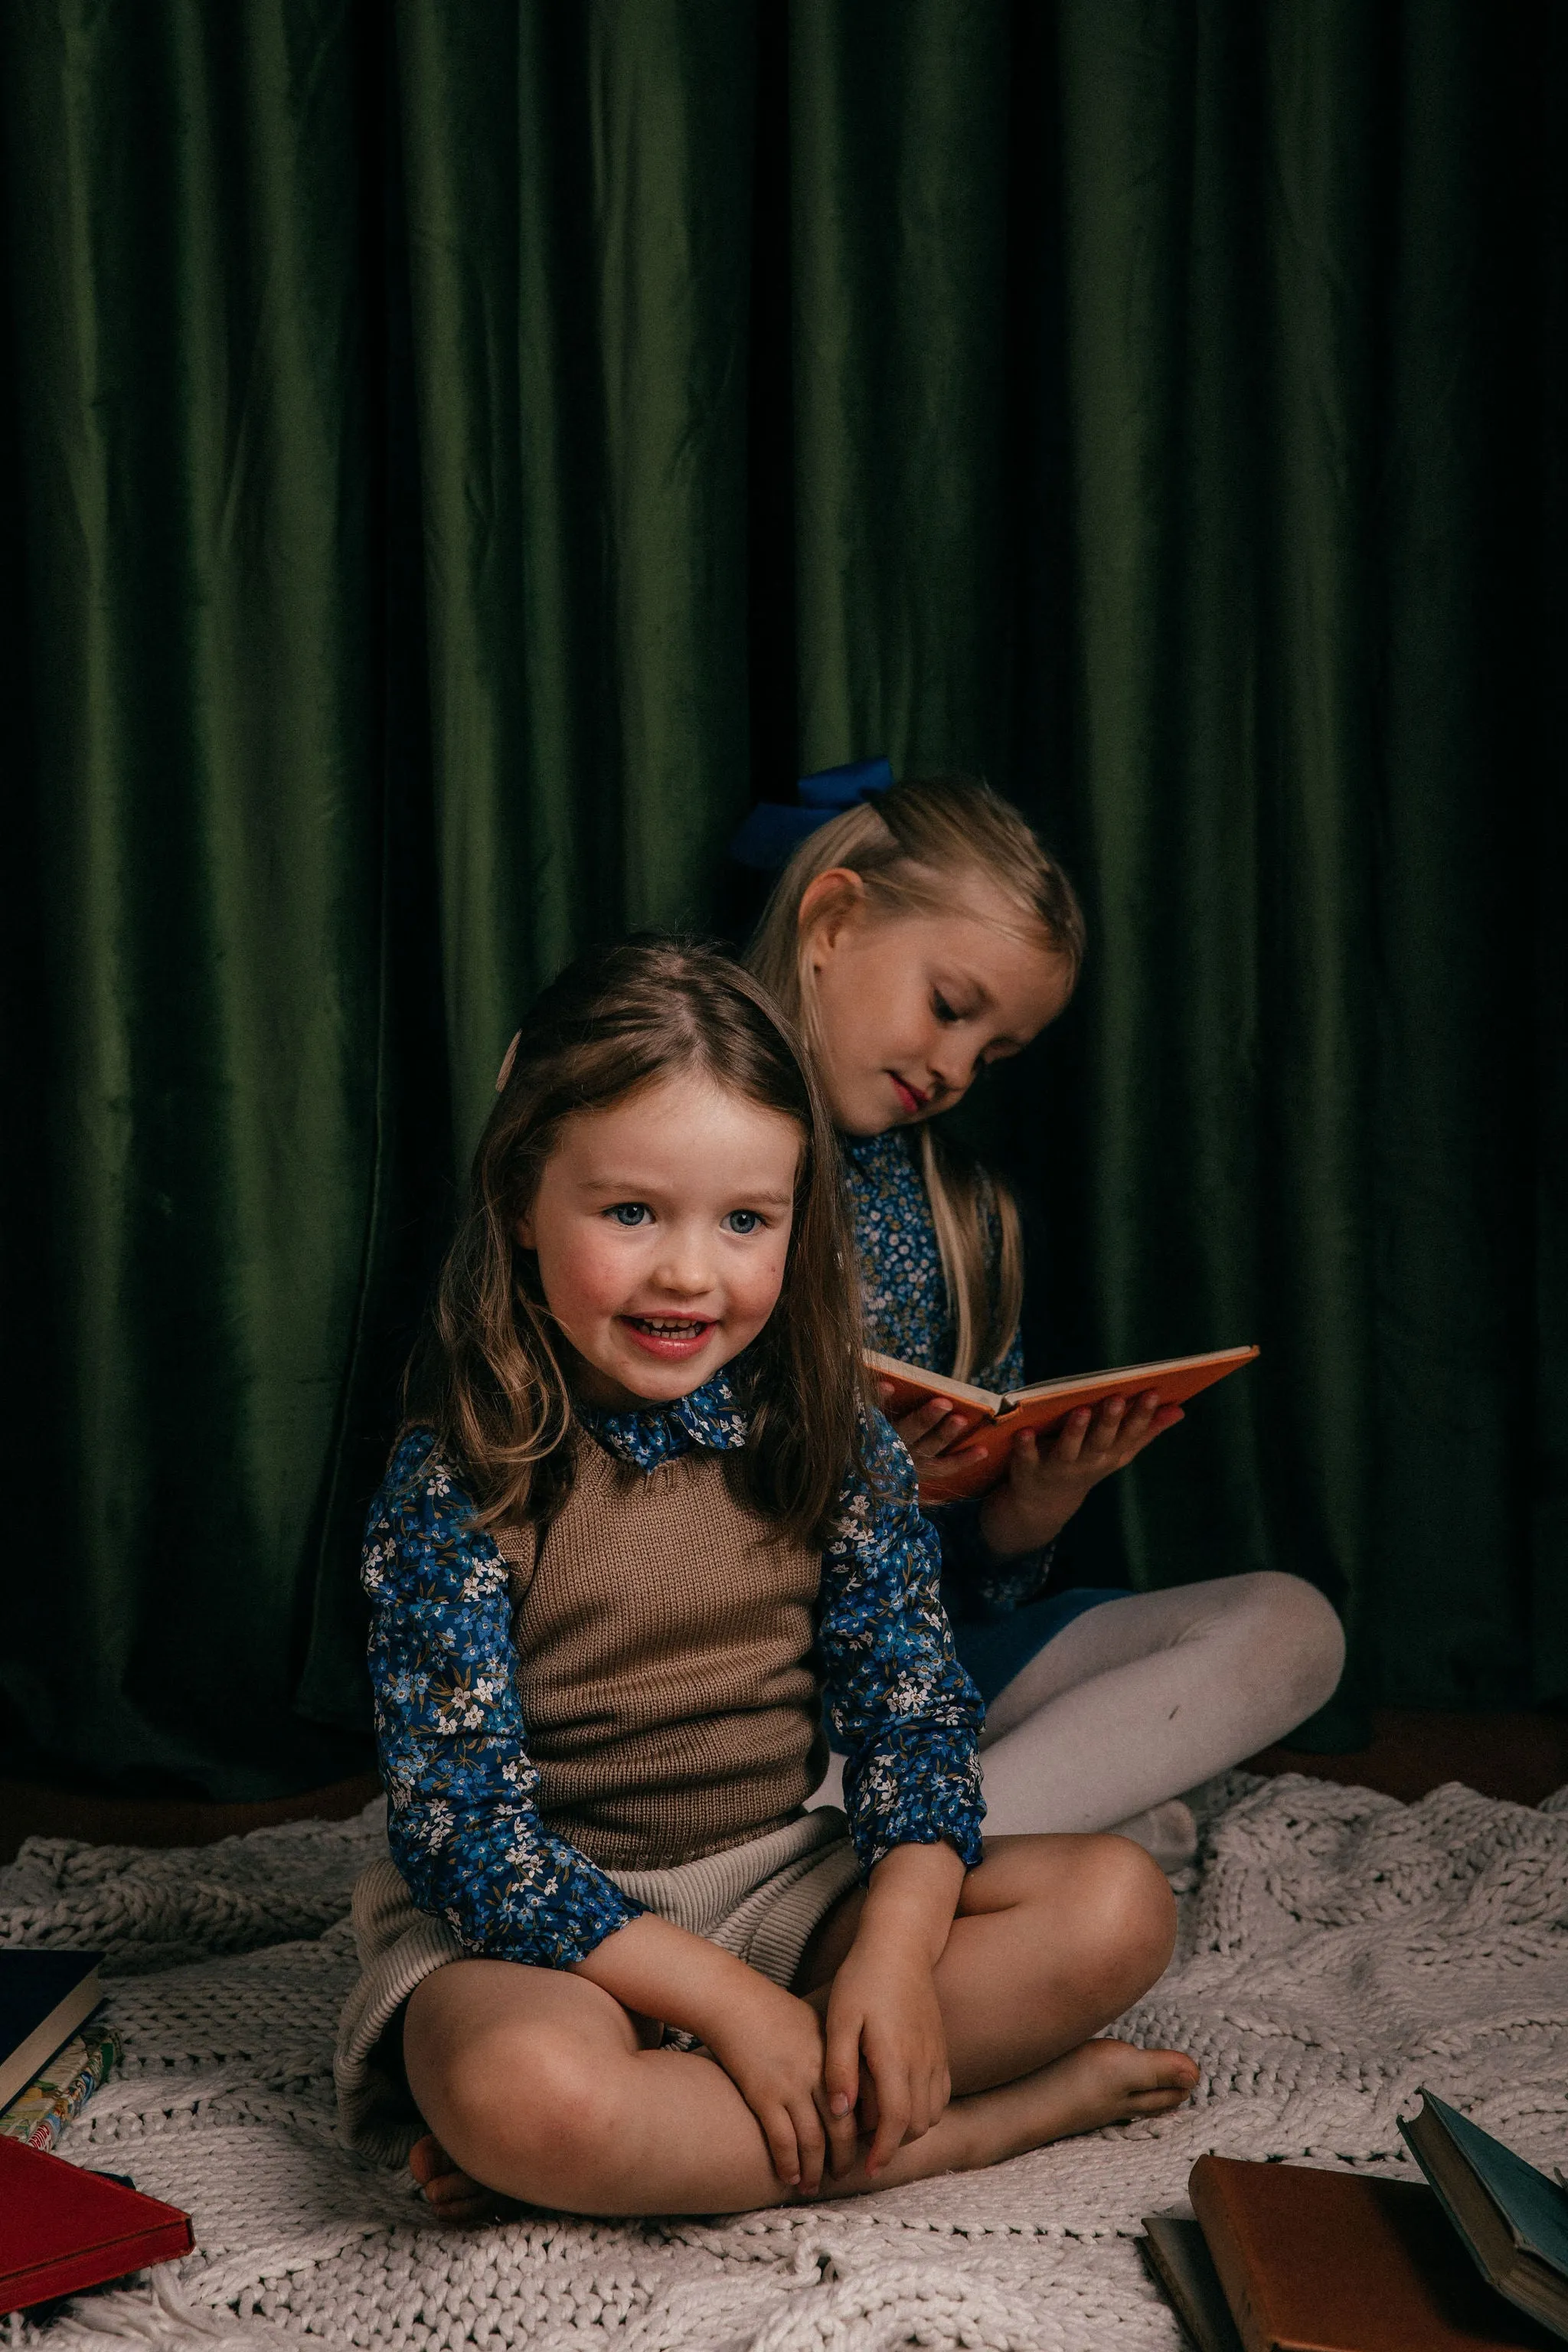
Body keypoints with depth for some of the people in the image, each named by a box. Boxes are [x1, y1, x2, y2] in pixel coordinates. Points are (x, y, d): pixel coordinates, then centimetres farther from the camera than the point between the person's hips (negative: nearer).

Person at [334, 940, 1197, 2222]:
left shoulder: (832, 1438, -3)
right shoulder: (460, 1483, -15)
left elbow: (915, 1702, -3)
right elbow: (463, 1825, -18)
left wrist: (895, 1953, -21)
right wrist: (730, 2001, -23)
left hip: (788, 1880, 4)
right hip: (550, 1921, -4)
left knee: (1118, 1902, -12)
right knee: (516, 2085, -37)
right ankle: (988, 2118, -19)